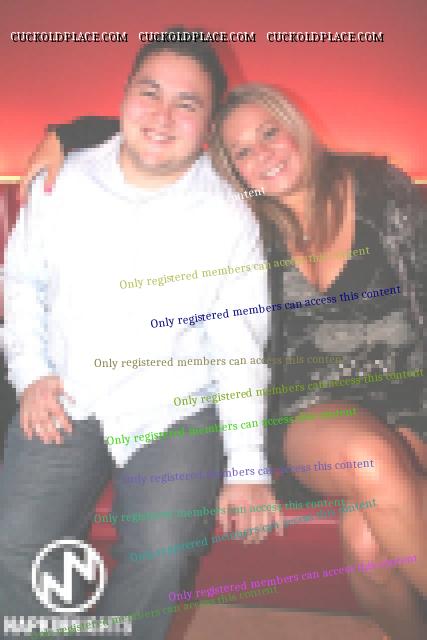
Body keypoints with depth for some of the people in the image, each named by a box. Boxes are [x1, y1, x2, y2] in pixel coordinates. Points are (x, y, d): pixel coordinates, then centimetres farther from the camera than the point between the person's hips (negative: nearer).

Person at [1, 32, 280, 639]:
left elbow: (240, 346, -3)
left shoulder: (230, 218, -4)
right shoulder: (64, 181, 1)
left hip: (176, 412, -1)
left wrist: (246, 469, -5)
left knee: (162, 558, -19)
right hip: (64, 402, 2)